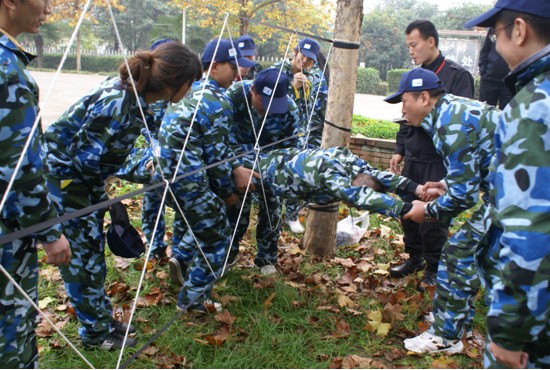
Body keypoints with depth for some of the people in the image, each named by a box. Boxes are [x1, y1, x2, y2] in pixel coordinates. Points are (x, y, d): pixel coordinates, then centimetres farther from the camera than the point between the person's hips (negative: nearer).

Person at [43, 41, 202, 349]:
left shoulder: (135, 94, -7)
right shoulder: (117, 105, -33)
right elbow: (84, 156, -26)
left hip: (84, 176, 9)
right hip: (60, 176, -9)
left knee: (93, 249, 16)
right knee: (80, 254, 3)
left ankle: (103, 318, 32)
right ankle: (96, 332, 20)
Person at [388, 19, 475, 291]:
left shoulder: (457, 75, -9)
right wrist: (400, 151, 15)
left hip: (439, 162, -7)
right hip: (413, 159, 7)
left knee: (434, 217, 0)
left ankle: (434, 269, 18)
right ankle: (415, 257, 32)